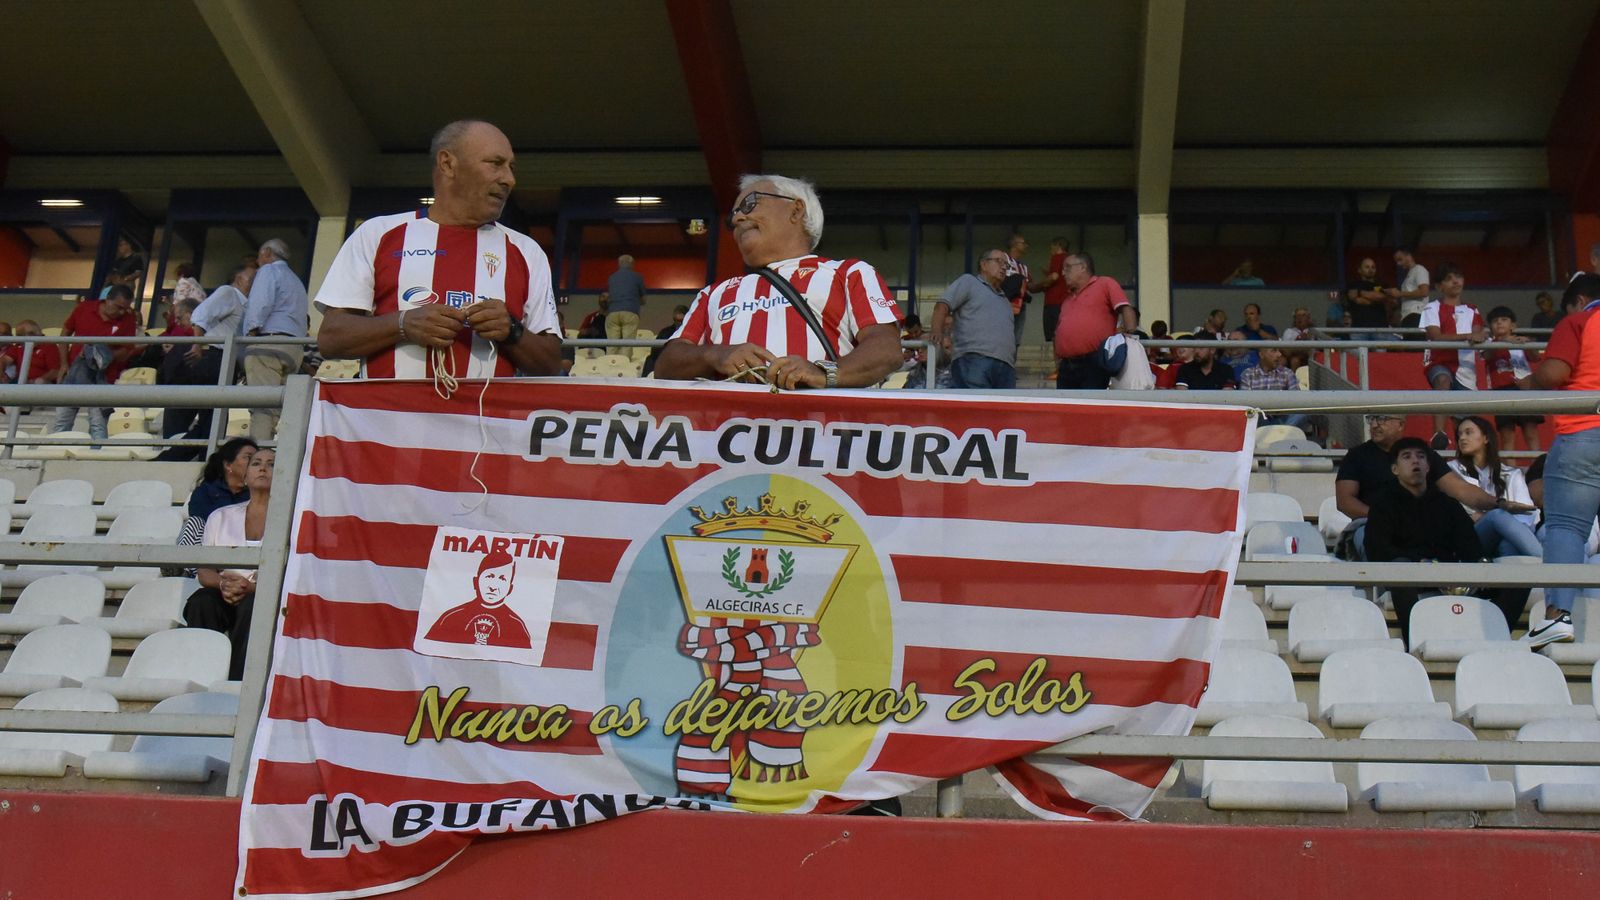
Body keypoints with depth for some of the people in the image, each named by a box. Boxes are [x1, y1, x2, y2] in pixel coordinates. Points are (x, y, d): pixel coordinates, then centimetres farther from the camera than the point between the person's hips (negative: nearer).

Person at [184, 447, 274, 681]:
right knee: (201, 601, -29)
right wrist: (223, 583, -15)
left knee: (251, 606, -36)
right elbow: (204, 572, 10)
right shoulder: (221, 516, 18)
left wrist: (250, 587, -21)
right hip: (226, 600, 3)